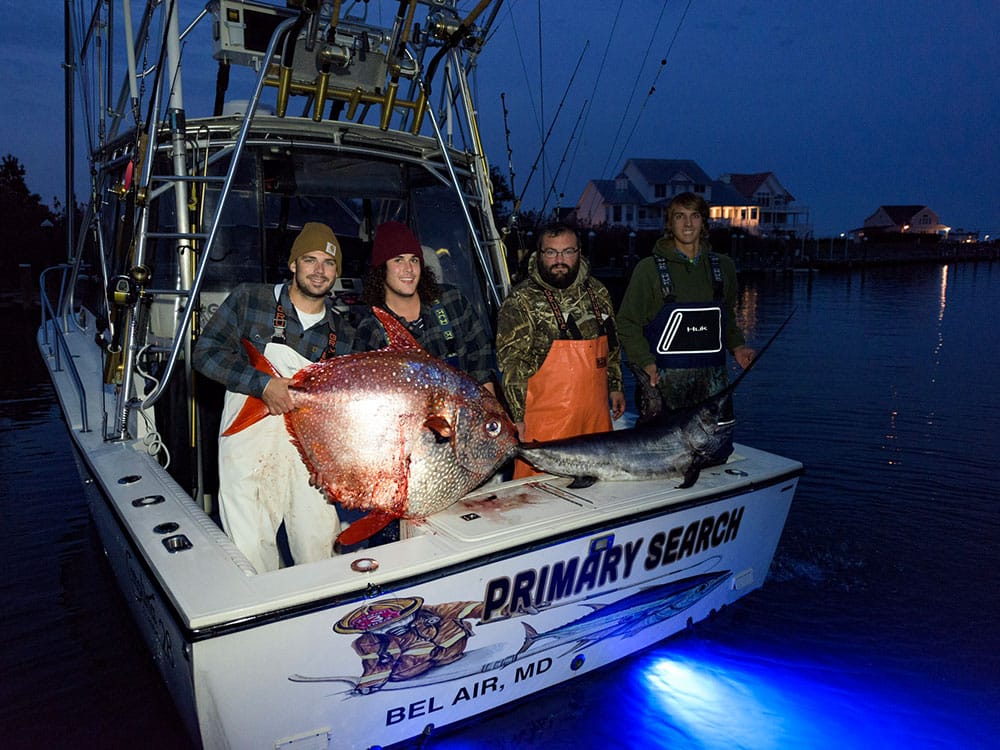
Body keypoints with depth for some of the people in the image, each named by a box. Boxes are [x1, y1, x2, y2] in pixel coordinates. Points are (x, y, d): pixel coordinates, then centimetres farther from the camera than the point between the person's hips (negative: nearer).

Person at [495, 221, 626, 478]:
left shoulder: (597, 292, 10)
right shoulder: (521, 301, -8)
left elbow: (612, 345, 21)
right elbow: (510, 364, -10)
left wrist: (615, 386, 19)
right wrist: (518, 417, -13)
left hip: (596, 415, 6)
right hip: (546, 417, -5)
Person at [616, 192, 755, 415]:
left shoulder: (723, 266, 11)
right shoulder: (648, 269, -2)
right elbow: (627, 324, -1)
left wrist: (737, 346, 7)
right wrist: (646, 363, -13)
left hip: (712, 378, 4)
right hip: (664, 379, -3)